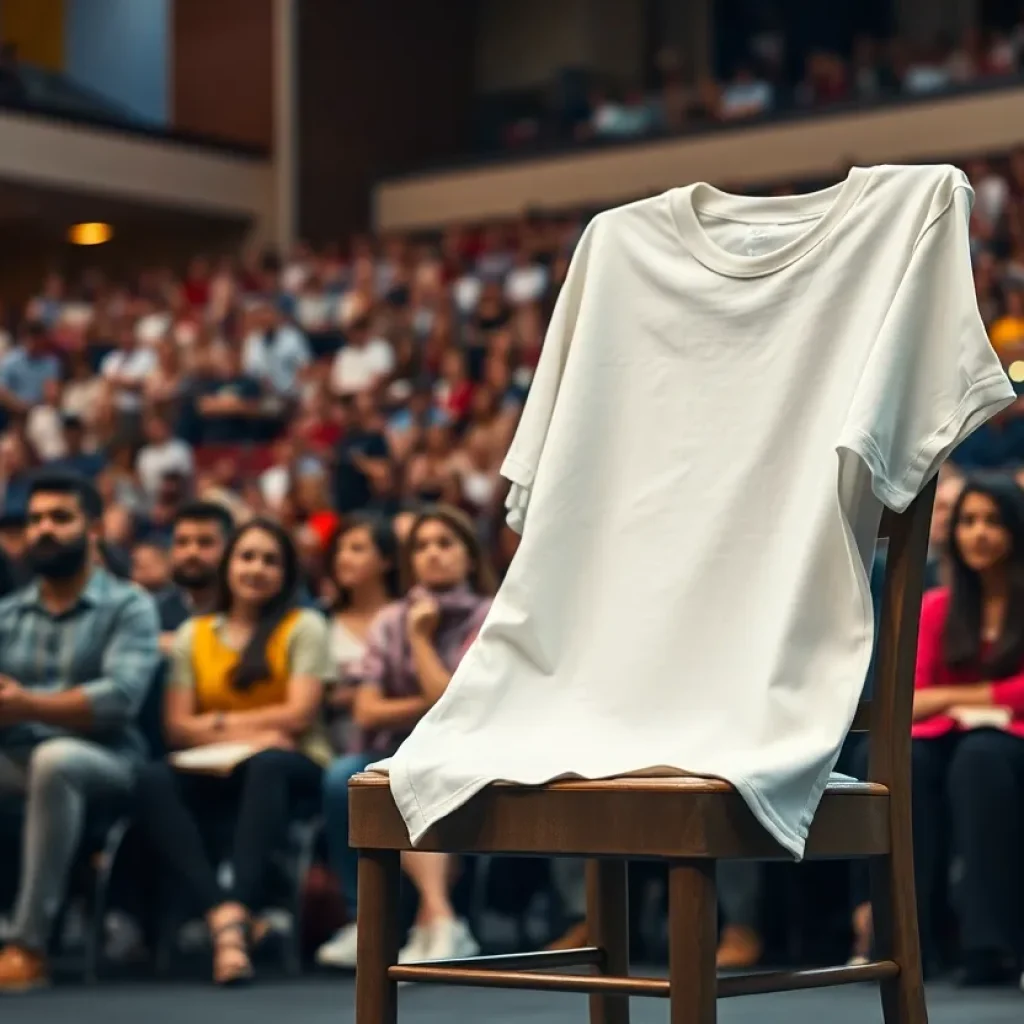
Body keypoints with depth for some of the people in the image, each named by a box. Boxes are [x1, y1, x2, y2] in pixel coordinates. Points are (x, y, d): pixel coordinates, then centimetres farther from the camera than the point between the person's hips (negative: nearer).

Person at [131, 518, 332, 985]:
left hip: (291, 765, -2)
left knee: (266, 766, -40)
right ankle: (221, 912, -46)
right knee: (152, 781, -31)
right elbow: (177, 727, 4)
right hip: (215, 771, 3)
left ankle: (240, 912, -50)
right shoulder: (193, 634, 14)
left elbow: (298, 715, -4)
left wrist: (217, 723, 1)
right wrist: (247, 733, -11)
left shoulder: (304, 626, 7)